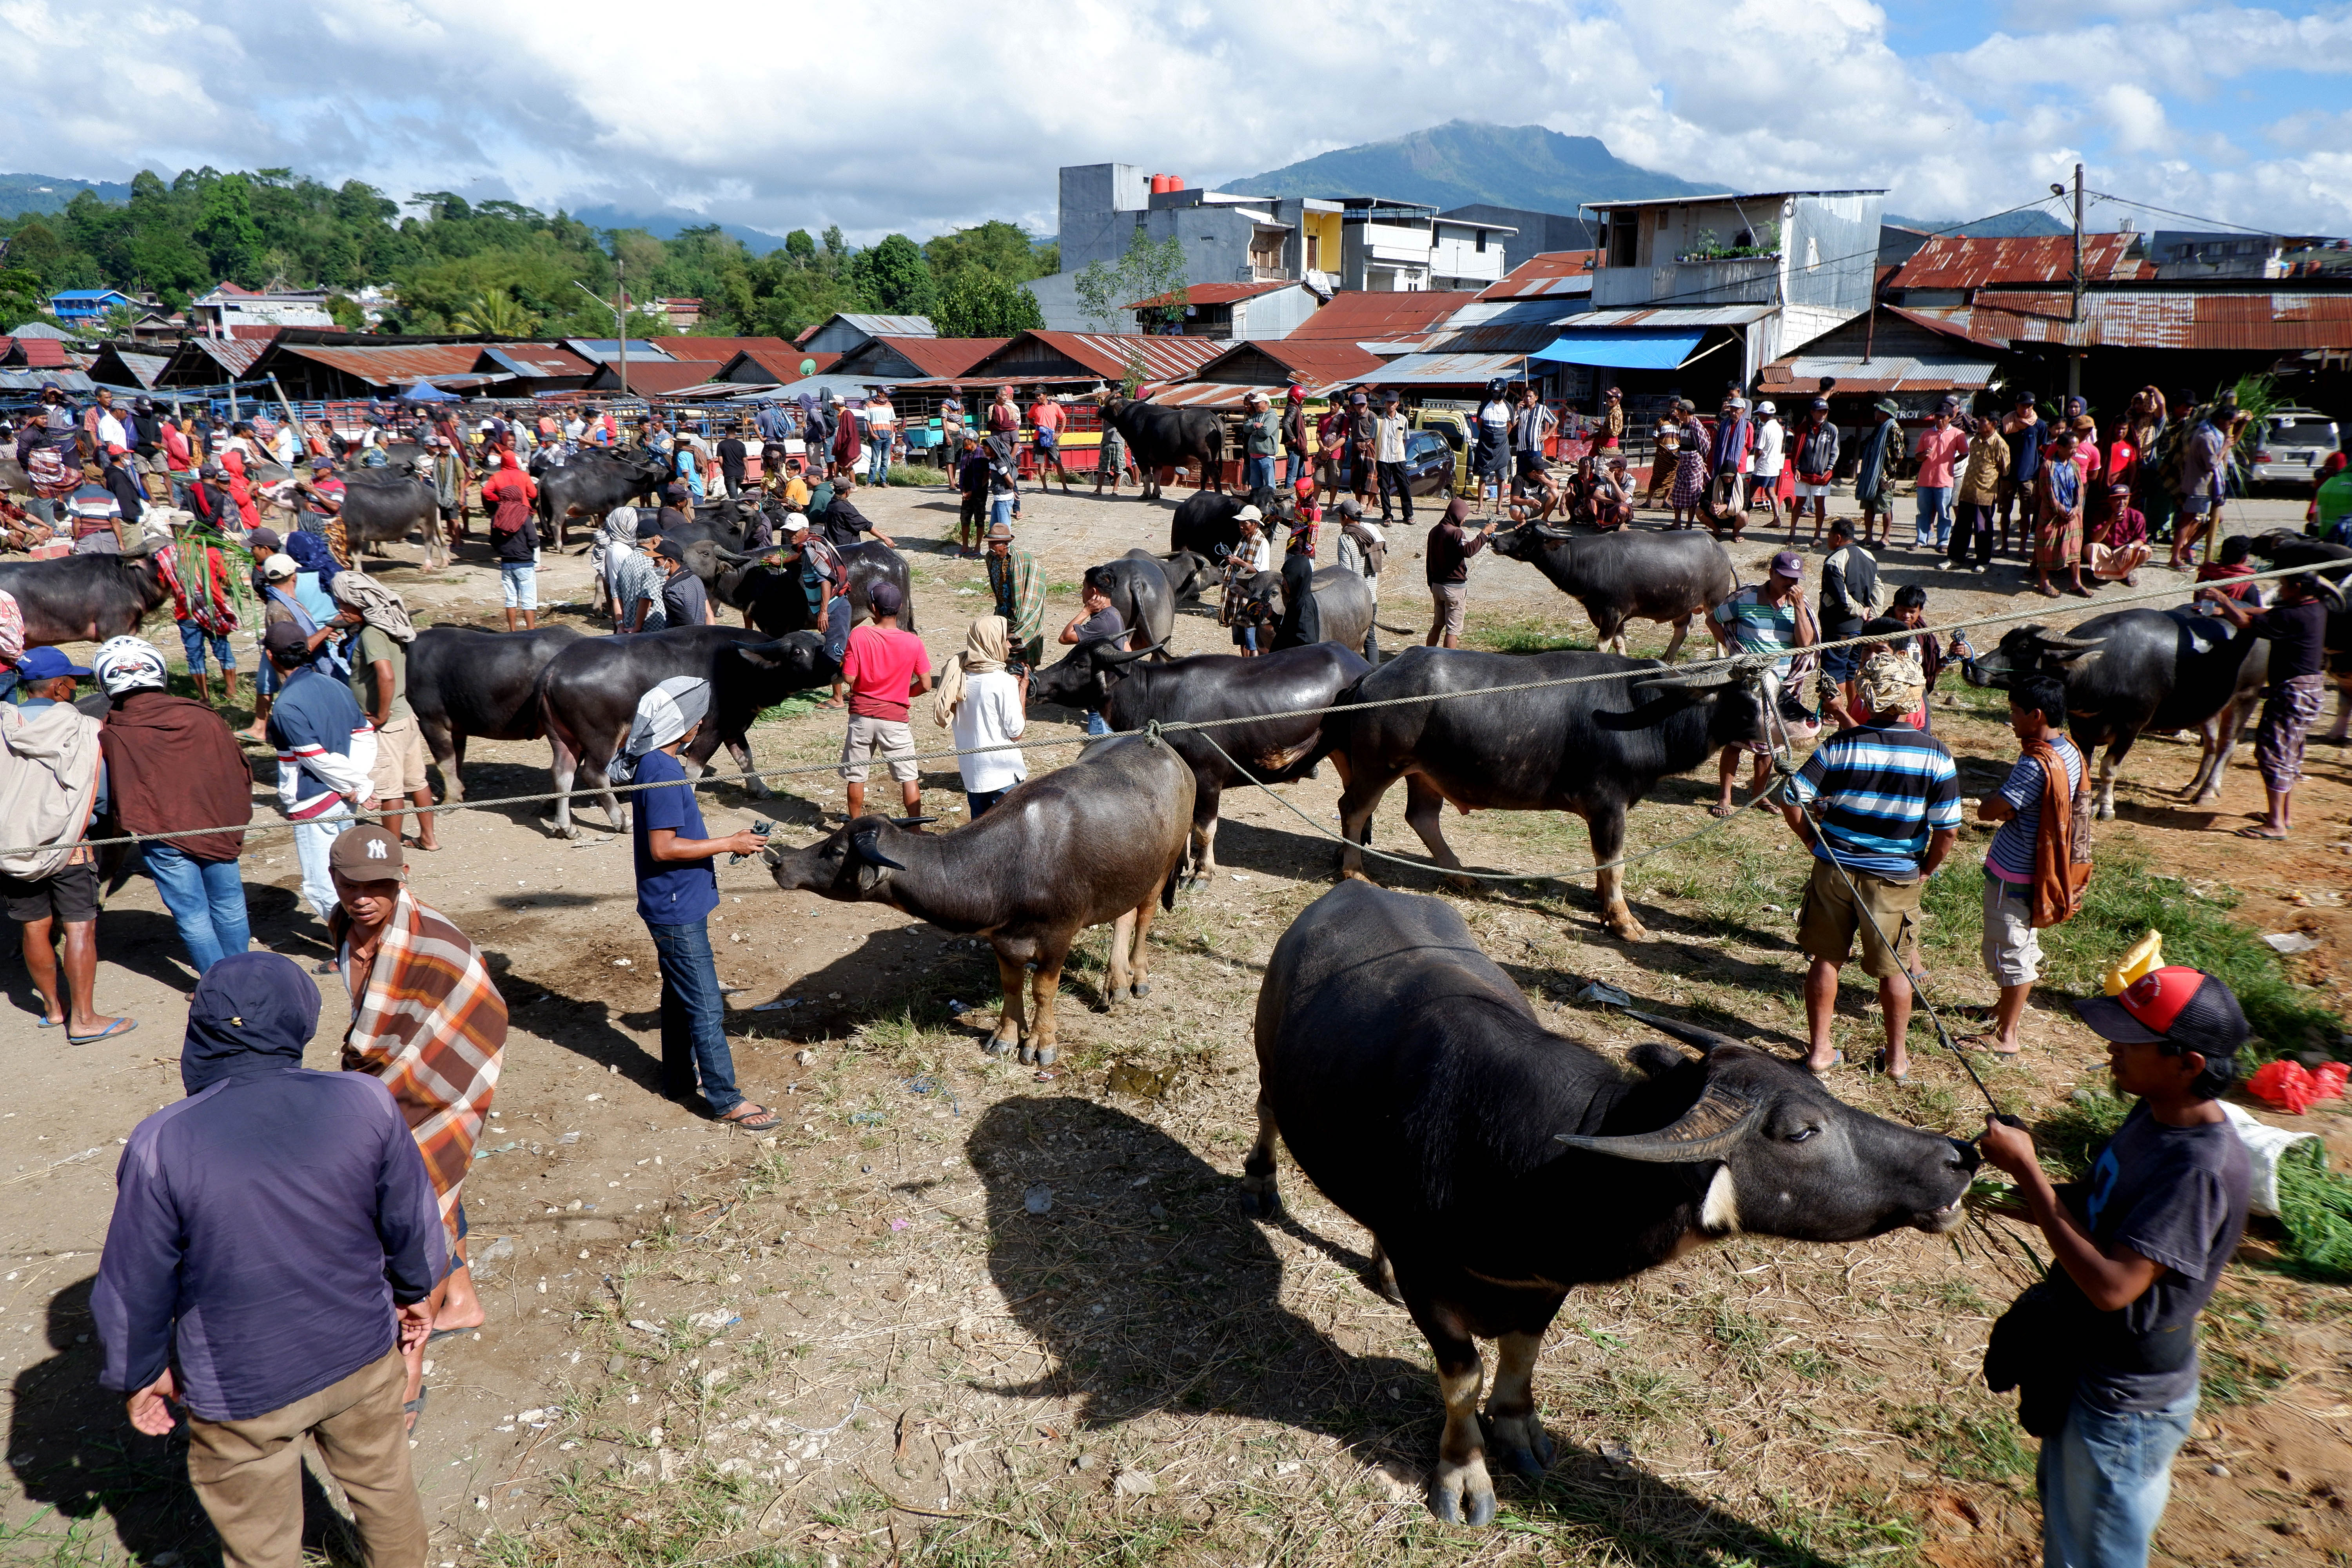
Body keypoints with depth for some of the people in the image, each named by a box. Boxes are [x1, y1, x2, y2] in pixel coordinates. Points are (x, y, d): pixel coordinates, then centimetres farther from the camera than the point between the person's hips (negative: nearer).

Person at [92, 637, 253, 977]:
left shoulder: (110, 736, -11)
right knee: (228, 905, 16)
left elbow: (109, 795, -3)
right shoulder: (202, 718, -6)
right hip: (216, 828, 2)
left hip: (161, 836, -2)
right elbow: (239, 771, 1)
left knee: (192, 915, 9)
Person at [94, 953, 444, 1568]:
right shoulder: (367, 1103, -18)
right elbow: (414, 1222, -4)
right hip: (361, 1355, 2)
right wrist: (412, 1293, 15)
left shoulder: (162, 1145, -24)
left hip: (242, 1395, -2)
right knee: (385, 1484, 28)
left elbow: (134, 1287, -11)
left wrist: (143, 1373, 7)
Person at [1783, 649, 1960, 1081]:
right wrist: (1926, 869, 5)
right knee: (1895, 969, 15)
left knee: (1826, 960, 15)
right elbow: (1948, 829, -11)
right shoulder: (1935, 755, -12)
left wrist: (1814, 842, 5)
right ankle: (1897, 1058, 29)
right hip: (1897, 878, 0)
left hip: (1835, 869, 0)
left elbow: (1792, 801, -11)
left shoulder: (1841, 745, -11)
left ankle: (1821, 1050, 24)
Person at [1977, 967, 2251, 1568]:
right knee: (2062, 1505, 29)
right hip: (2078, 1365, 8)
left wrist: (2027, 1170, -32)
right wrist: (2041, 1190, -11)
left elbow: (2111, 1286, -34)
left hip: (2126, 1399, -8)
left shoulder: (2205, 1169, -32)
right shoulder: (2153, 1115, -4)